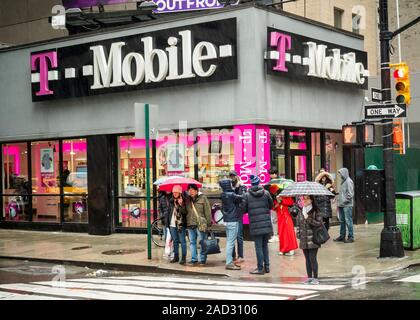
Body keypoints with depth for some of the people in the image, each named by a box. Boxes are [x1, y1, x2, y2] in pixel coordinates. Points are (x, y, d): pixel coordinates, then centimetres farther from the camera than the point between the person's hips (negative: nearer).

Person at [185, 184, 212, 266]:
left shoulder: (203, 198, -4)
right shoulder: (188, 199, 11)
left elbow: (207, 211, -5)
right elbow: (185, 211, 17)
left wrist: (208, 223, -8)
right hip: (190, 225, 5)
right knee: (192, 242, 9)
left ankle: (203, 259, 10)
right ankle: (194, 259, 17)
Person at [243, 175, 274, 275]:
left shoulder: (247, 195, -5)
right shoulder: (266, 193, 1)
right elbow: (271, 206, 10)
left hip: (256, 225, -3)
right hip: (267, 224, 3)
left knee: (259, 247, 1)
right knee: (265, 245, 15)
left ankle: (260, 268, 4)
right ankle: (266, 267, 19)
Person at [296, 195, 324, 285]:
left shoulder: (315, 211, -4)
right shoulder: (300, 212, 12)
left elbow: (319, 223, -10)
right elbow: (298, 224, 18)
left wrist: (309, 219, -16)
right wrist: (299, 235, 9)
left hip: (313, 239, -5)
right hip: (304, 239, 5)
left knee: (312, 258, -6)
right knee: (307, 259, 10)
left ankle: (315, 278, 2)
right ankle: (309, 277, 17)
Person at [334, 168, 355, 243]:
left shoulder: (348, 181, -11)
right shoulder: (343, 181, 16)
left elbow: (350, 193, -17)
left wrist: (345, 201, -16)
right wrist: (340, 201, 12)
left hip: (347, 205, -9)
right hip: (342, 205, 9)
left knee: (348, 221, -6)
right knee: (342, 221, 13)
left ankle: (351, 237, -1)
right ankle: (342, 236, 21)